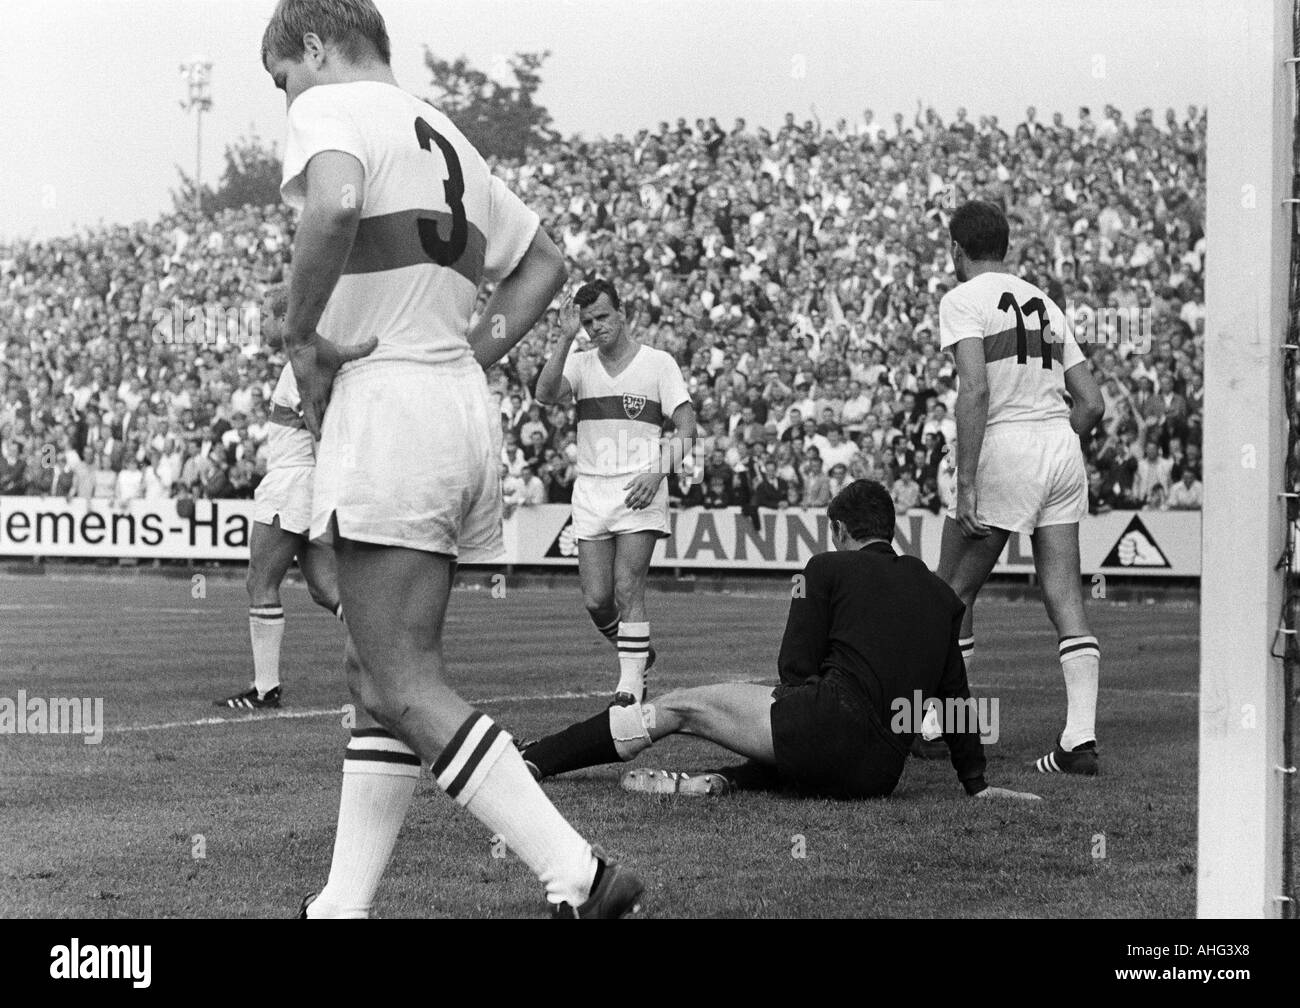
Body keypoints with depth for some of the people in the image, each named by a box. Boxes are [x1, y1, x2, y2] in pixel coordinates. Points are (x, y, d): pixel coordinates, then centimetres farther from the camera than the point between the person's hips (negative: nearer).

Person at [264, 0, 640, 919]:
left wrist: (303, 335, -15)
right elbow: (544, 263, 31)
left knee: (401, 682, -11)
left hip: (386, 401, -9)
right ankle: (344, 903, 12)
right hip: (467, 410, 9)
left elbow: (335, 205, -27)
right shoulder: (441, 136, 23)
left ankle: (578, 875, -19)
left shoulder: (332, 108, -4)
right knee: (385, 676, 11)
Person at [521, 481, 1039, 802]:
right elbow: (955, 694, 22)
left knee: (676, 707, 6)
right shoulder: (940, 595, 21)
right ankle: (719, 782, 3)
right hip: (881, 774, 5)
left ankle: (533, 760, 8)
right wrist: (976, 783, 27)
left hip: (833, 718, -5)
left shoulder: (829, 568, 8)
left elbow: (794, 666, 3)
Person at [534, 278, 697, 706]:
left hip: (639, 492, -4)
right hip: (590, 491, 4)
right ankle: (638, 653, 25)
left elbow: (686, 425, -1)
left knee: (627, 588, -14)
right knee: (596, 599, -1)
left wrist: (657, 473, -15)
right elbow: (545, 395, -9)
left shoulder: (658, 363, 3)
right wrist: (565, 338, -16)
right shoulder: (580, 365, 10)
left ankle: (630, 686, -10)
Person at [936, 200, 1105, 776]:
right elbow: (1093, 404, 15)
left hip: (1004, 447, -6)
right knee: (1065, 599, 2)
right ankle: (1080, 738, -6)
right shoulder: (1044, 304, 19)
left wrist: (965, 485, -19)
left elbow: (975, 390, -16)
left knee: (953, 594, 9)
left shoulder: (962, 301, -2)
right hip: (1063, 448, 6)